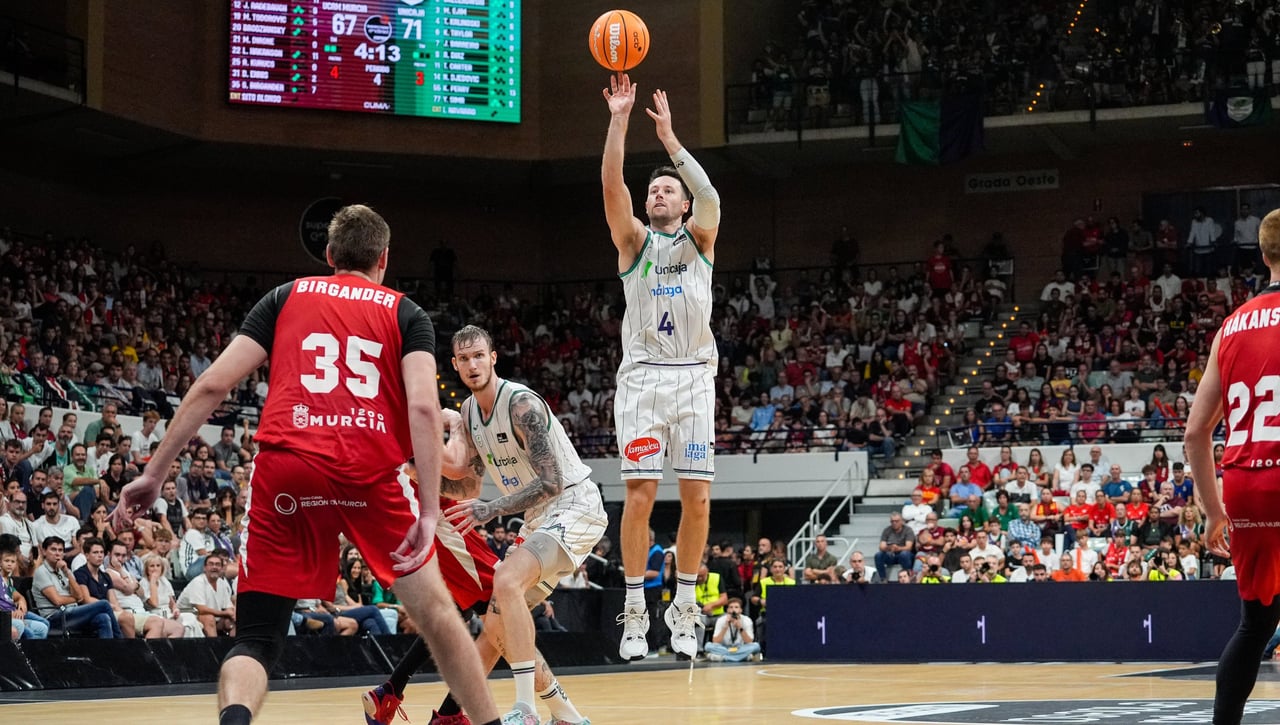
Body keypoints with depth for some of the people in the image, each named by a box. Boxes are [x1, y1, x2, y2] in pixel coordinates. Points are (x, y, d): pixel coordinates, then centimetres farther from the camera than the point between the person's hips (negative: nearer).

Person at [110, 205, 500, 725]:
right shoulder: (405, 314, 17)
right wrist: (429, 510, -6)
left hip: (284, 469, 1)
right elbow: (423, 405, -1)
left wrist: (154, 474, 11)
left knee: (257, 640, 4)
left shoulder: (286, 297, 20)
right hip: (370, 472, 0)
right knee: (435, 612, 19)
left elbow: (213, 385, 10)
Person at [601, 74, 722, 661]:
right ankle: (635, 612, -2)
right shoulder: (634, 240, 12)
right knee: (639, 494, -8)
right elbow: (612, 187, -6)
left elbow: (710, 198, -10)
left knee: (697, 498, -3)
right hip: (642, 376, -1)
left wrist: (669, 137, -15)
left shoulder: (698, 238, 12)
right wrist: (619, 120, -15)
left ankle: (684, 608, 8)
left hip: (693, 376, 1)